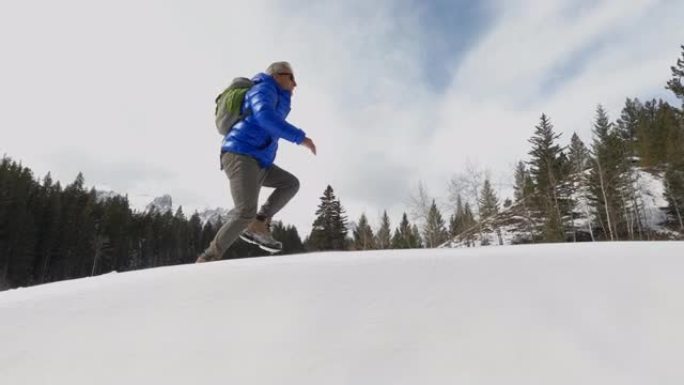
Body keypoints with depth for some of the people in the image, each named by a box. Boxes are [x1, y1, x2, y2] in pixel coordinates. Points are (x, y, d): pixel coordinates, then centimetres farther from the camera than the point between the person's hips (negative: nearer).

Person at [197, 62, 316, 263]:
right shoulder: (264, 89, -5)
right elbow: (266, 117, -24)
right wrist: (299, 136, -25)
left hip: (256, 163, 10)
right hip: (240, 157, -10)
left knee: (291, 183, 9)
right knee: (246, 212, -23)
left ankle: (257, 225, 0)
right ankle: (209, 258, -12)